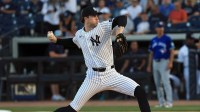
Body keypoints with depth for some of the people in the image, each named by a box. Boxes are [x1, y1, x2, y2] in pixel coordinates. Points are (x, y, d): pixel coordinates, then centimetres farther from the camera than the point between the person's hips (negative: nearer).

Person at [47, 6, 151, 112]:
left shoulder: (103, 27, -4)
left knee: (139, 92, -19)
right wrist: (55, 39, 19)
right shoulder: (79, 34, 7)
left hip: (111, 75, -1)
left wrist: (119, 32, -35)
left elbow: (122, 18, -16)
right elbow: (72, 42, 30)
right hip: (93, 78, 1)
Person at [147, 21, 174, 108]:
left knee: (166, 82, -14)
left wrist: (170, 62, -17)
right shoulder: (153, 40, 13)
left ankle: (169, 102, -14)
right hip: (155, 62, 6)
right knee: (157, 83, 6)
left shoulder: (167, 39, -3)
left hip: (164, 62, -6)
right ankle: (161, 102, 12)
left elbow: (172, 51, -6)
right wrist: (149, 66, 14)